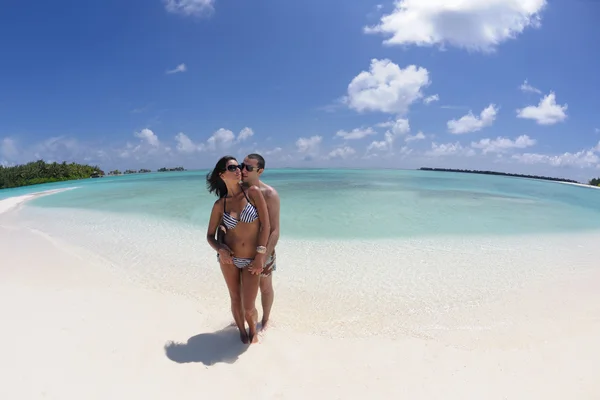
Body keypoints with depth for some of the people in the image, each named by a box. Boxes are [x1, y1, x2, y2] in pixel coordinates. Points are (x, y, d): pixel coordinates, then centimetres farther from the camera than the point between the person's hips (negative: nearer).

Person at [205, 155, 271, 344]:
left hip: (252, 260, -1)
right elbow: (210, 236, 5)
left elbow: (266, 225, -10)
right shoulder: (219, 205, -2)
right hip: (229, 258, 2)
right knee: (236, 300, 15)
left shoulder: (253, 192, -8)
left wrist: (260, 255, -13)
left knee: (248, 307, 1)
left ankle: (253, 329, 36)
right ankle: (242, 331, 43)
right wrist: (220, 249, -16)